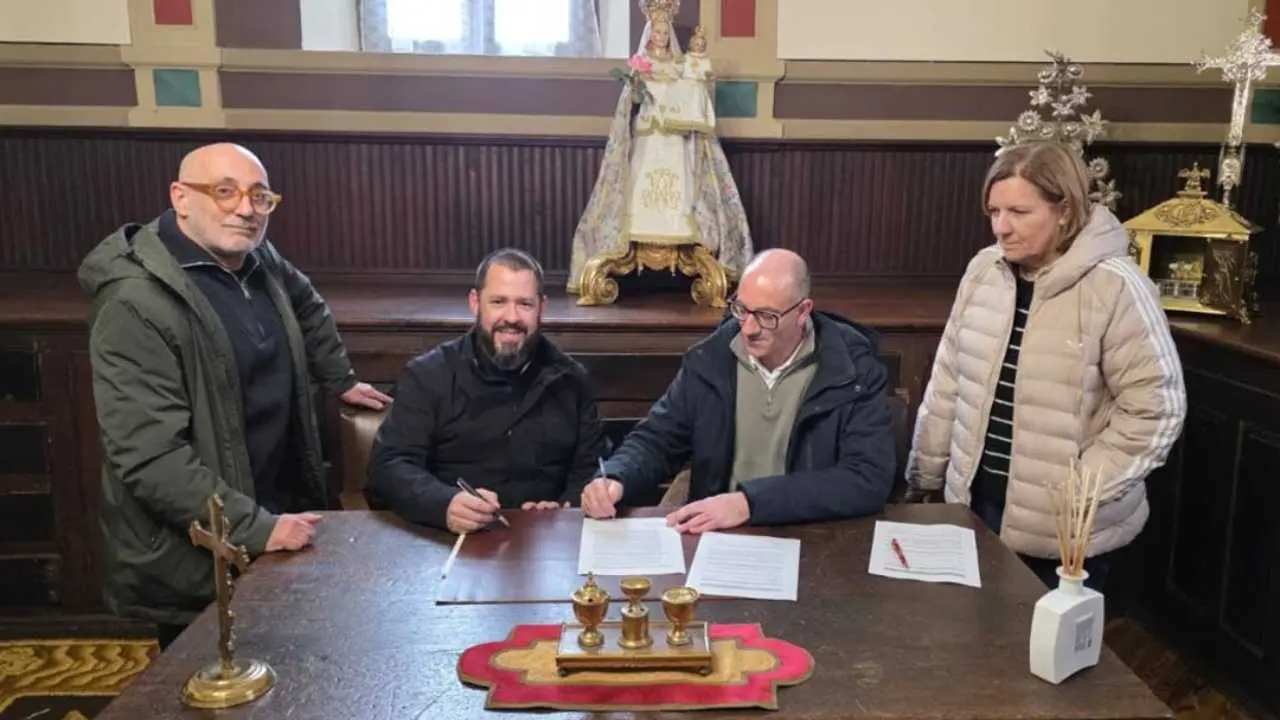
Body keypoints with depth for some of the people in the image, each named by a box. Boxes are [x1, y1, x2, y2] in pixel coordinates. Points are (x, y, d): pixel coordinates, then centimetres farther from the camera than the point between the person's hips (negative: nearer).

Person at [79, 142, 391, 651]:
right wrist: (254, 528, -26)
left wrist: (340, 379, 26)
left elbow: (307, 307, 25)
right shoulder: (138, 305, -22)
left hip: (279, 512, 7)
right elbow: (149, 456, -26)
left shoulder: (260, 262, 1)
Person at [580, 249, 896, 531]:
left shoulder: (855, 370, -9)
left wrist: (750, 501, -25)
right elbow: (657, 439, 9)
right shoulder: (709, 360, 1)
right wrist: (614, 479, -14)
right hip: (715, 535, 2)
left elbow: (870, 479, -18)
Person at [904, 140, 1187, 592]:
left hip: (1064, 525, -5)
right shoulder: (983, 271, 1)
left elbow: (1155, 408, -14)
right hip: (977, 499, 5)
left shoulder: (1115, 287, -16)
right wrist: (926, 477, 11)